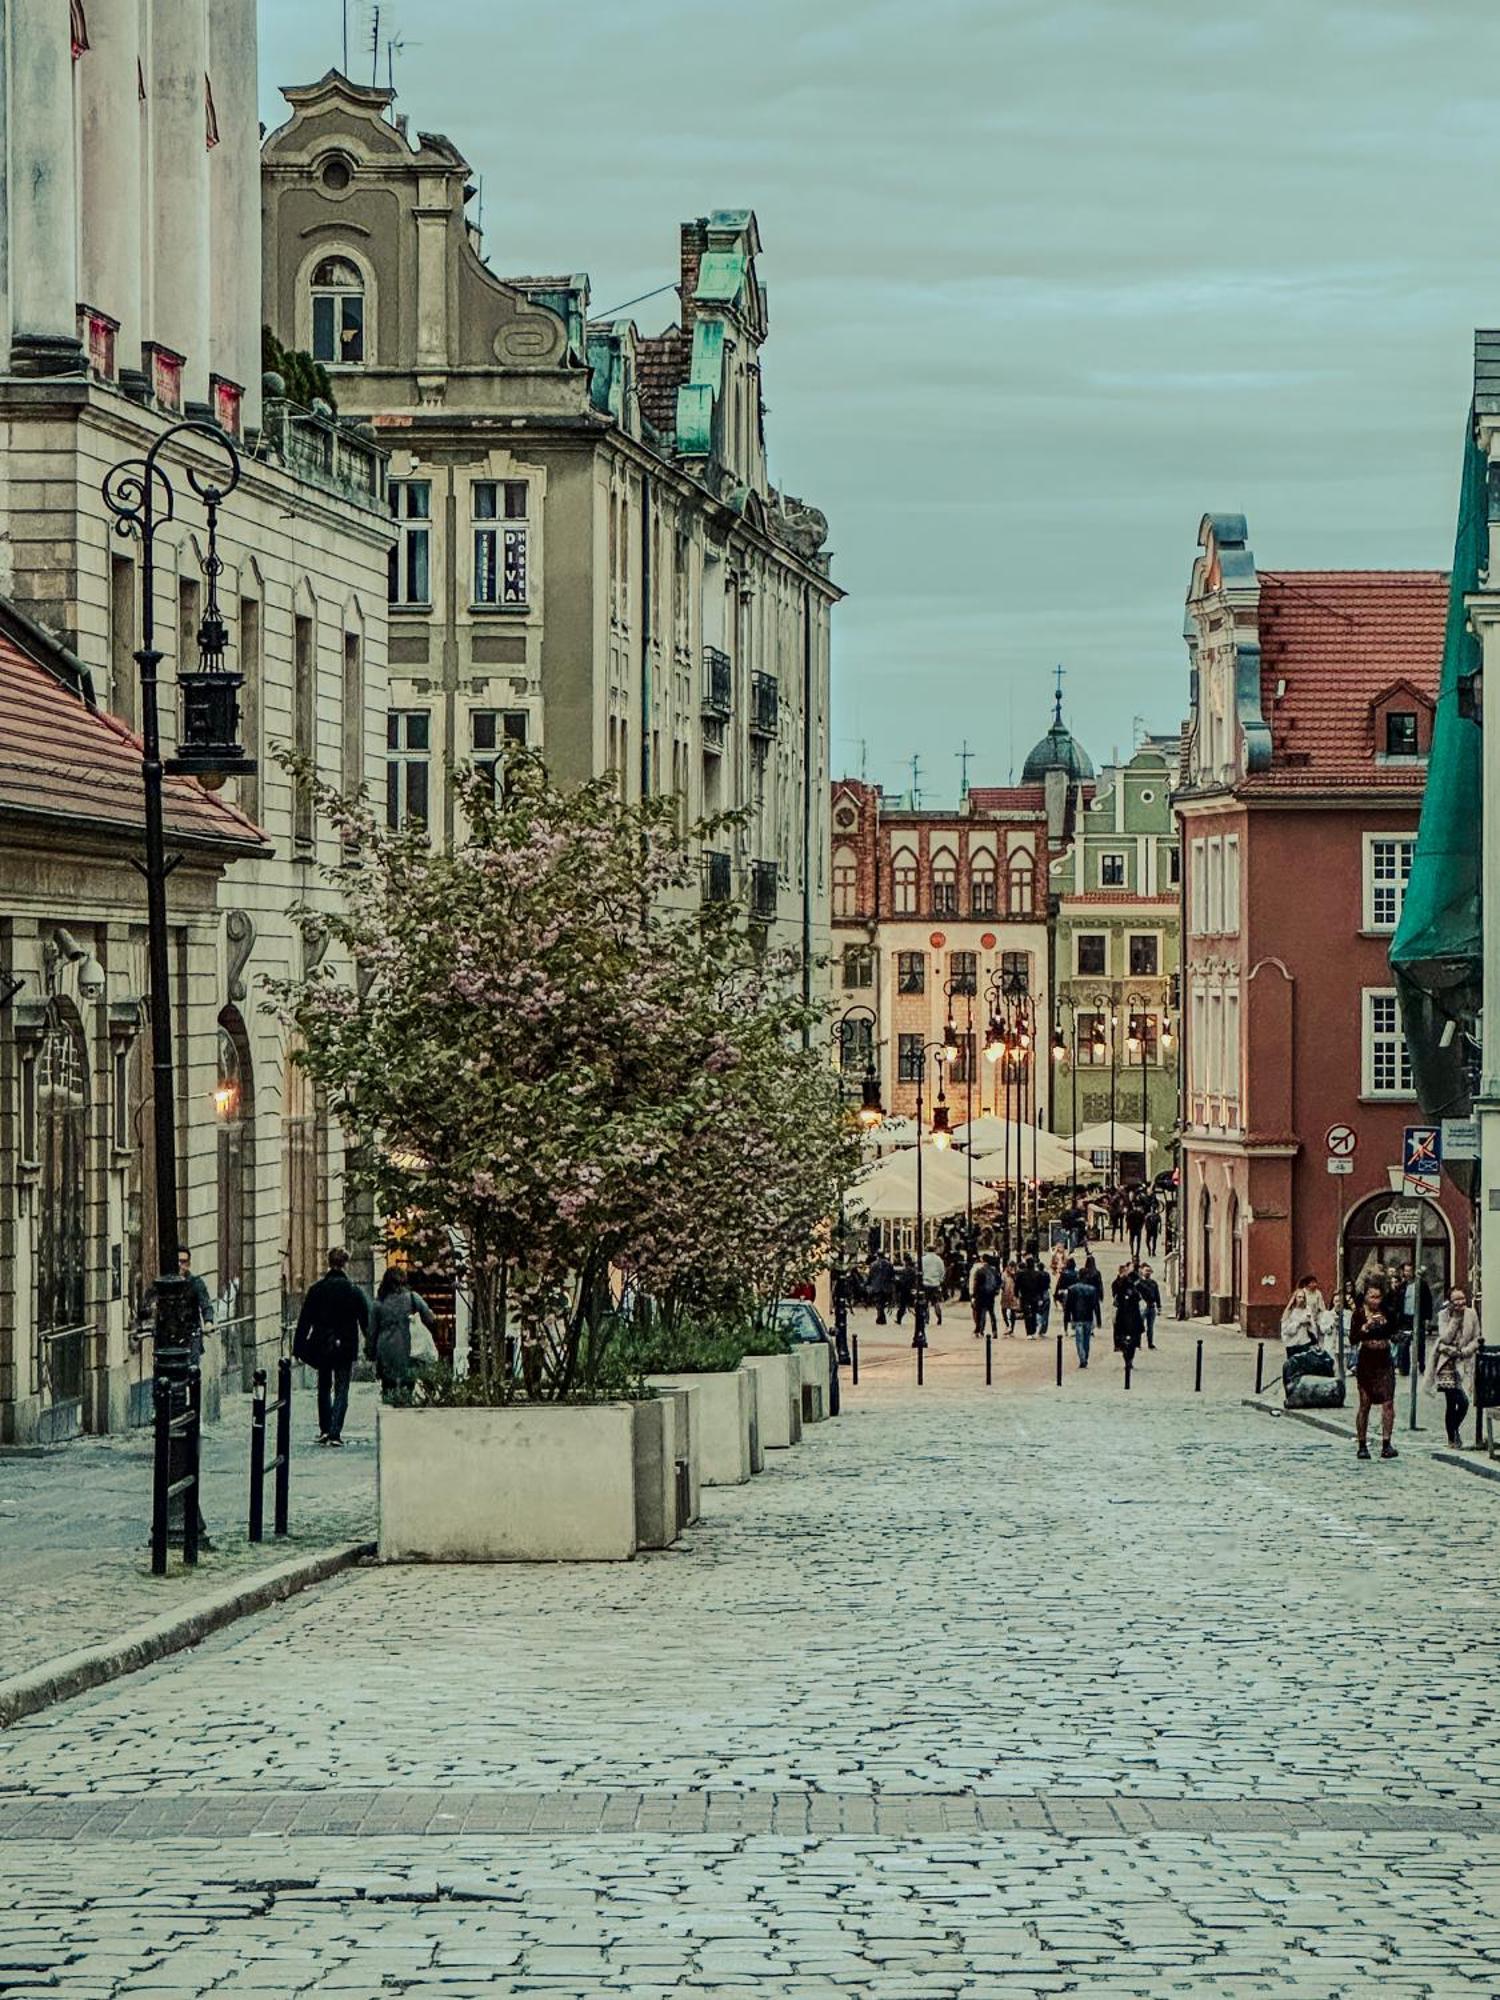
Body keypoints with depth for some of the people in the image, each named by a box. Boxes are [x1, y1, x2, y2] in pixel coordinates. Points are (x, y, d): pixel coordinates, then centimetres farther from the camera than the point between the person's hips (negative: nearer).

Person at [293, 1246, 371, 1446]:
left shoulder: (316, 1289, -2)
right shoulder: (354, 1291, -5)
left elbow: (304, 1321, 0)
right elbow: (366, 1322, -2)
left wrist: (298, 1347, 4)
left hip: (321, 1345, 2)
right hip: (346, 1347, -1)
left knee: (324, 1388, 16)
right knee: (341, 1390, 2)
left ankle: (324, 1430, 14)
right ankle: (335, 1432, -10)